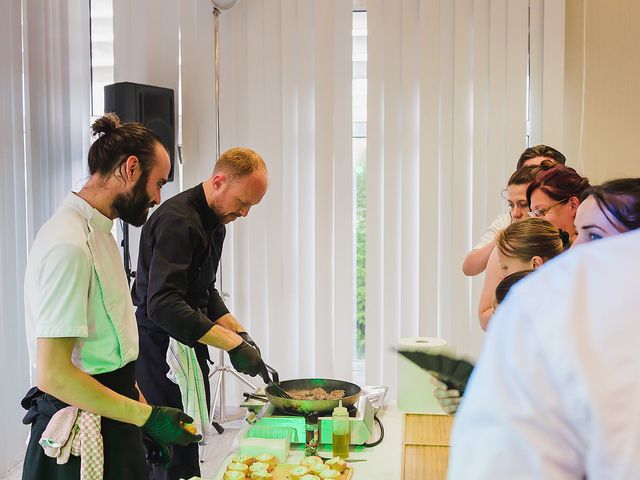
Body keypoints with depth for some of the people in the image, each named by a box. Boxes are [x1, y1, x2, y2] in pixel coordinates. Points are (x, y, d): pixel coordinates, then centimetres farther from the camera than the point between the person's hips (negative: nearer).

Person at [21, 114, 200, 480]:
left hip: (111, 419, 9)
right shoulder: (69, 244, -22)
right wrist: (148, 417, -20)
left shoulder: (99, 232, 10)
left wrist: (142, 409, 13)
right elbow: (54, 374, -25)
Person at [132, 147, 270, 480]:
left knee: (189, 448, 16)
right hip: (161, 349, -9)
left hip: (189, 347, 10)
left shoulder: (215, 223, 11)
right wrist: (233, 343, -30)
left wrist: (240, 333, 3)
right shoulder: (177, 221, -21)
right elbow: (163, 305, -30)